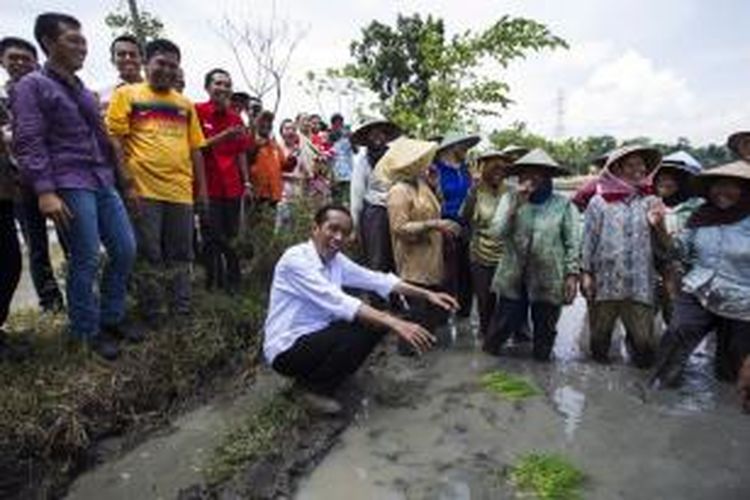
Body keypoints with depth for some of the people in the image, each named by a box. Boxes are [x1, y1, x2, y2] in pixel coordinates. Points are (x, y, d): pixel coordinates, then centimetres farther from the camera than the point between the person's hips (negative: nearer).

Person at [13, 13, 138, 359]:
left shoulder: (84, 91, 21)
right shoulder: (32, 86, 0)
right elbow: (28, 144, -9)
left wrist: (115, 177, 20)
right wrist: (45, 191, -19)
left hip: (103, 182, 7)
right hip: (71, 185, -7)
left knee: (126, 250, 3)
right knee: (86, 260, -6)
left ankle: (111, 318, 18)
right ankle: (88, 331, 10)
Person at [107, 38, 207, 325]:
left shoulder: (185, 104, 17)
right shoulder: (127, 94, 5)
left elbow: (195, 148, 16)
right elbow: (115, 140, -3)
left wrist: (201, 187, 11)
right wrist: (127, 183, -11)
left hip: (181, 191, 4)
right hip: (144, 190, -4)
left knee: (180, 257, 10)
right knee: (149, 257, 4)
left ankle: (182, 312, 21)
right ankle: (151, 317, 16)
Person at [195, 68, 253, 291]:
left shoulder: (235, 118, 12)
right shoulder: (197, 111, -3)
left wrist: (247, 183, 11)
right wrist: (224, 136, -20)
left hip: (232, 187, 5)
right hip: (208, 186, -4)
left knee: (230, 237, 8)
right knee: (212, 238, -1)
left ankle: (231, 282, 18)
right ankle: (213, 283, 10)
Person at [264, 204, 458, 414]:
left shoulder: (336, 259, 1)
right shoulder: (296, 258, -23)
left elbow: (375, 280, 4)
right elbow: (337, 302, -33)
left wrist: (427, 294, -3)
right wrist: (394, 323, -39)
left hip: (317, 337, 8)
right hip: (287, 349, -8)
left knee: (376, 322, -3)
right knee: (355, 335, -29)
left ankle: (322, 374, 10)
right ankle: (313, 387, -2)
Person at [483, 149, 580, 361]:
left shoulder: (563, 204, -1)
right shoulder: (510, 198, 1)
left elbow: (573, 243, -1)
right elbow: (496, 232, -10)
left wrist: (572, 274, -7)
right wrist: (515, 205, -18)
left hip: (549, 281, 0)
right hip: (513, 277, 0)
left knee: (545, 330, 14)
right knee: (502, 325, 7)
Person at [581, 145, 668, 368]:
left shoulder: (651, 202, 4)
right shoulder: (599, 201, -2)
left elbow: (661, 248, 5)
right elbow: (588, 239, 1)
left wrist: (658, 225, -13)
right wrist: (586, 273, -1)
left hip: (640, 283, 1)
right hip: (605, 281, -1)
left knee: (644, 345, 3)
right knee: (599, 335, 13)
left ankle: (631, 341, 34)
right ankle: (599, 361, 39)